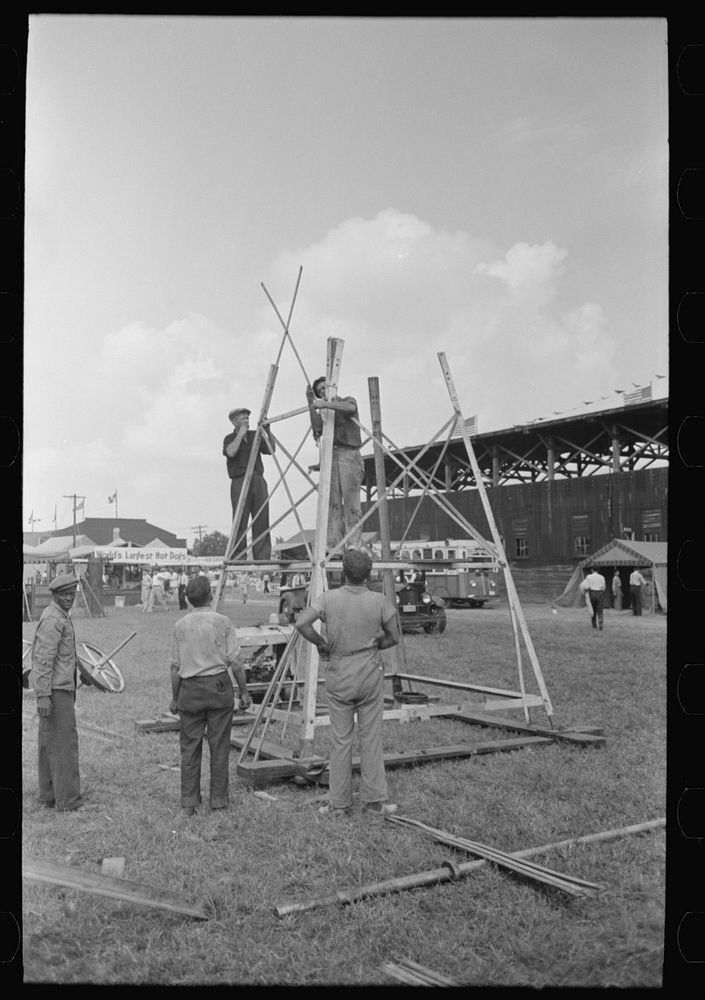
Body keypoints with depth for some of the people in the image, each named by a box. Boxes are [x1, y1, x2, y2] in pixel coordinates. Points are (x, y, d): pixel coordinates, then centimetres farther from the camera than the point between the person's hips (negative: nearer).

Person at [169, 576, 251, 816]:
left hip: (190, 690, 2)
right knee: (219, 746, 7)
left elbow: (175, 666, 3)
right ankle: (218, 799, 14)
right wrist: (244, 692, 4)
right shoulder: (222, 622, -6)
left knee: (190, 748, 9)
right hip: (219, 687, -2)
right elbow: (235, 663, -7)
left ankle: (189, 803, 12)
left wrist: (175, 697, 13)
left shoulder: (180, 625, 0)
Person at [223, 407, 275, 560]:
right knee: (240, 522, -8)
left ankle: (263, 558, -3)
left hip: (258, 480, 4)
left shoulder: (255, 435, 17)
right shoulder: (230, 438, 6)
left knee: (262, 521, -3)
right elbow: (231, 452, -16)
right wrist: (241, 434, -9)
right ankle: (237, 559, -4)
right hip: (240, 482, -4)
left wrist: (268, 433, -5)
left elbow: (271, 450, 7)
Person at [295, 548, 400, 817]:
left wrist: (322, 644, -4)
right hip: (370, 673, 0)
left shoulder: (328, 598, -8)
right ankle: (374, 800, 13)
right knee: (371, 738, 8)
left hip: (338, 675, 0)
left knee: (341, 740, 8)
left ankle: (339, 803, 14)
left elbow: (301, 623, -19)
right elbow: (393, 637, 0)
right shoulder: (380, 601, -7)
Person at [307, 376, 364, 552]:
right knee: (333, 504, -6)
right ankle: (333, 547, -11)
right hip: (330, 457, 4)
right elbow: (317, 429, 5)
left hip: (348, 455, -4)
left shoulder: (348, 400, 15)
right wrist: (311, 405, -1)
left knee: (351, 504, -11)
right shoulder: (324, 412, 26)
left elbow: (351, 408, -12)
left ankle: (354, 547, -16)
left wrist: (326, 404, -20)